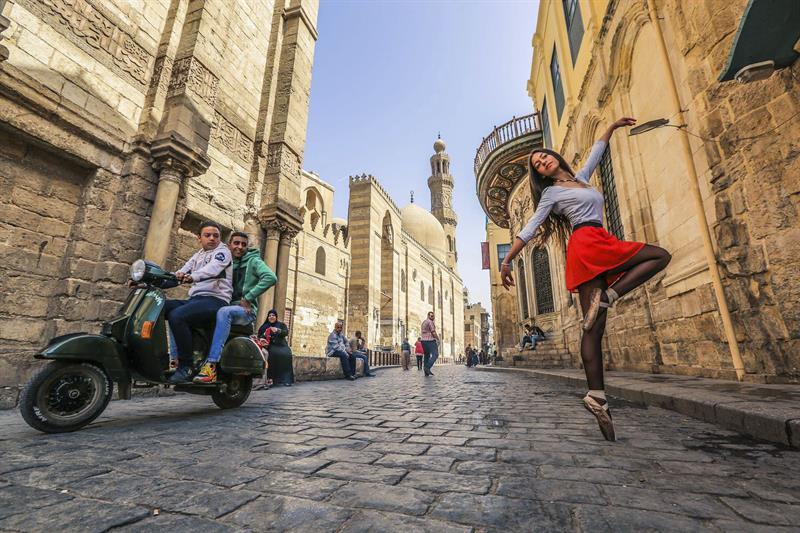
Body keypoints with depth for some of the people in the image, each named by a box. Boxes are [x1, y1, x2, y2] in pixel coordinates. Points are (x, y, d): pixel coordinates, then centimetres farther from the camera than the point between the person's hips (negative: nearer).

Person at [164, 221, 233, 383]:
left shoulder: (222, 251, 3)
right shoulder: (197, 256, 26)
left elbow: (212, 268, -19)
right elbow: (182, 272, 12)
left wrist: (192, 277, -39)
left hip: (215, 299, -8)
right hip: (195, 299, 8)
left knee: (176, 316, -29)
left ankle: (187, 366, -21)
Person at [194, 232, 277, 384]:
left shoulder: (253, 261, 3)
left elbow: (271, 277, -15)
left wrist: (248, 298, -17)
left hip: (245, 310, -6)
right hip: (226, 304, 6)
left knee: (224, 312, -37)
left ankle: (211, 366, -40)